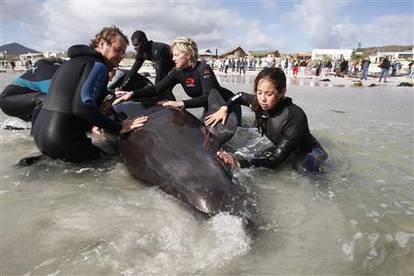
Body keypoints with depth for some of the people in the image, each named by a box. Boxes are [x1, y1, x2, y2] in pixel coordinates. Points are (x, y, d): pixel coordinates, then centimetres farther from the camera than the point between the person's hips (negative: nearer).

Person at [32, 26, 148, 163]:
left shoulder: (73, 61, 20)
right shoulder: (98, 65, -10)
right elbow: (82, 105, -25)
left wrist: (90, 125, 21)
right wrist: (118, 128, -20)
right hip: (63, 142, -9)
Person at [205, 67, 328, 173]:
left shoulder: (294, 117, -38)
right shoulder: (260, 103, -20)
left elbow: (277, 158, -38)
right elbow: (241, 96, 3)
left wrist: (241, 162, -48)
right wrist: (224, 108, -15)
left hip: (307, 150, -6)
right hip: (282, 147, 6)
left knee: (303, 170, -35)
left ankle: (317, 158, -3)